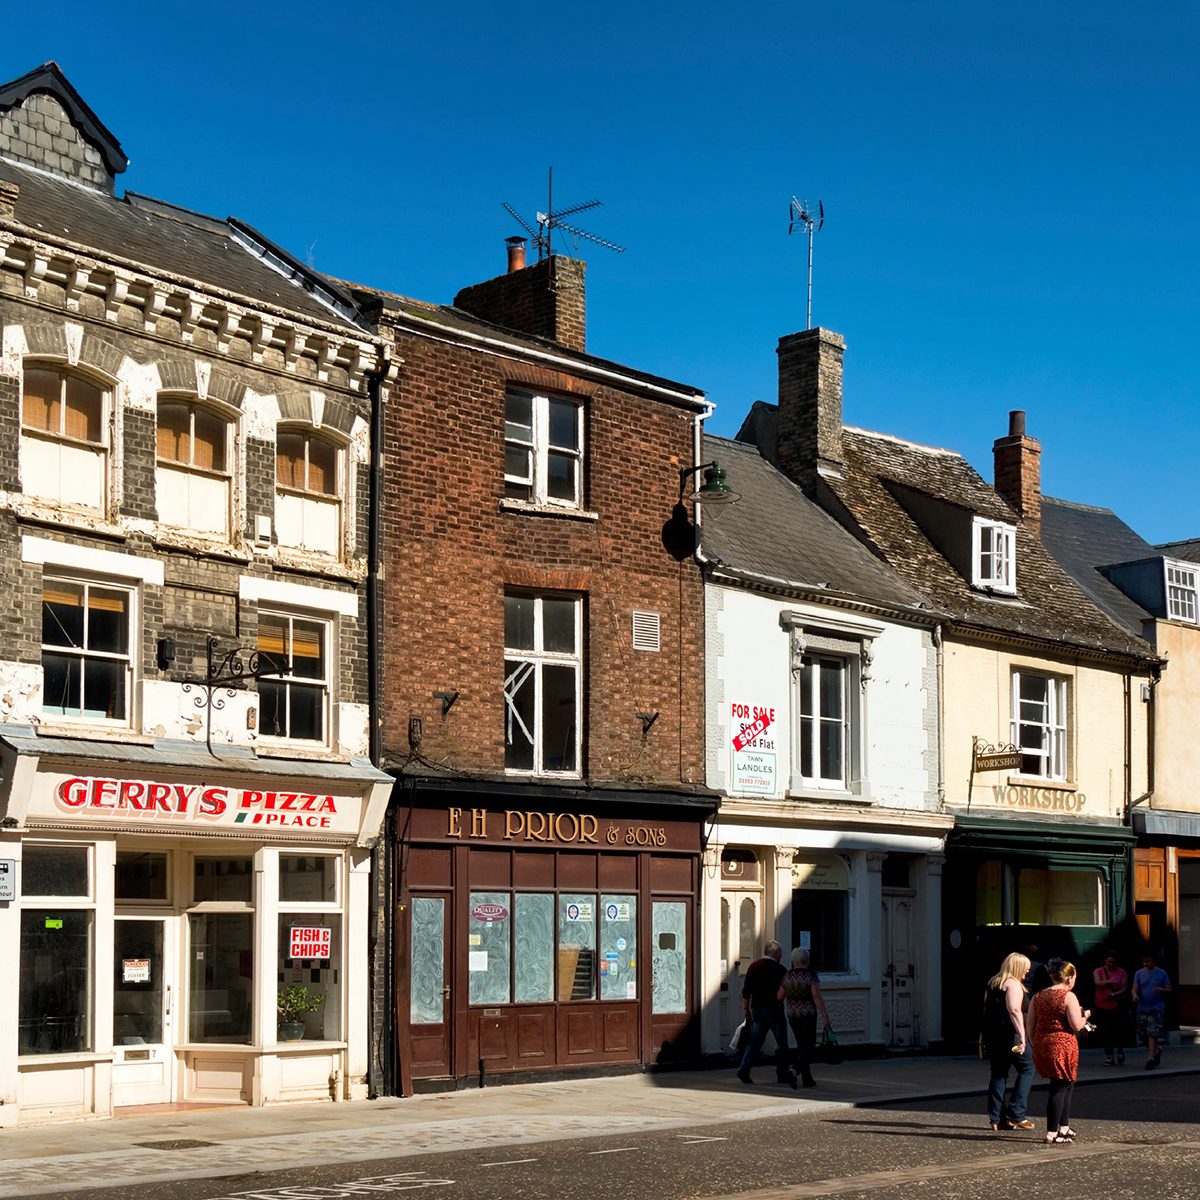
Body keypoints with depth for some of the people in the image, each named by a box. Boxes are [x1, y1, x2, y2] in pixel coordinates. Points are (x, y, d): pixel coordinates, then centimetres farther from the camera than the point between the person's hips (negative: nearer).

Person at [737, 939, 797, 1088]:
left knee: (754, 1041, 7)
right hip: (773, 1009, -5)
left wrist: (746, 1009, 13)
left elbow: (746, 990, 7)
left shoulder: (753, 966, 6)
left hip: (756, 1009, 5)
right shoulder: (779, 969, -9)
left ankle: (744, 1069, -6)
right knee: (781, 1042, 7)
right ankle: (782, 1073, 9)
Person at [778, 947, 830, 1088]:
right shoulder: (811, 974, -10)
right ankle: (795, 1068, -22)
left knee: (802, 1045, 16)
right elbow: (816, 995, -18)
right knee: (809, 1046, 4)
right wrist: (824, 1015, -17)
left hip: (792, 1013, 4)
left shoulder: (788, 976, 1)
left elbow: (780, 996, 5)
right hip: (808, 1013, -4)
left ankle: (807, 1078, 13)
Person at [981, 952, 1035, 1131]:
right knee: (1026, 1070, 2)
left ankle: (996, 1118, 8)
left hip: (991, 1034, 8)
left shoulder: (992, 983, 15)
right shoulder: (1013, 984, -11)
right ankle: (1016, 1115, -5)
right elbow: (1014, 1010, -23)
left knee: (998, 1074, 11)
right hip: (1010, 1034, -8)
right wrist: (1022, 1036, -28)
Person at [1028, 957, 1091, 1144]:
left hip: (1042, 1046, 7)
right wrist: (1085, 1015, 6)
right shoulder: (1068, 996, -10)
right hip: (1062, 1046, -7)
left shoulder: (1038, 996, 9)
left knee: (1066, 1085, 21)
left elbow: (1030, 1026, 9)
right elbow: (1077, 1025, -13)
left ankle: (1064, 1128, 27)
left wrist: (1035, 1045, 20)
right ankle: (1052, 1134, 0)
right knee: (1060, 1088, 0)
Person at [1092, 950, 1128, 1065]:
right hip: (1102, 1007, 1)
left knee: (1118, 1029, -4)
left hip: (1117, 1006, -1)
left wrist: (1114, 994, -19)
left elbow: (1124, 989, -2)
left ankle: (1120, 1050, 23)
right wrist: (1110, 981, -25)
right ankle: (1109, 1057, 10)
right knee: (1105, 1032, 2)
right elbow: (1098, 983, -11)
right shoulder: (1098, 971, 7)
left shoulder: (1121, 973, 5)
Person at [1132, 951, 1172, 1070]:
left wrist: (1161, 989, -17)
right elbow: (1135, 988, -1)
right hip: (1142, 1008, 3)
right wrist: (1135, 995, -24)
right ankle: (1157, 1051, 31)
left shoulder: (1161, 974, 1)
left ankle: (1151, 1059, -12)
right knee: (1142, 1035, 7)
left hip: (1156, 1008, -3)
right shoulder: (1139, 973, 7)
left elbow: (1169, 989, 5)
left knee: (1152, 1034, -14)